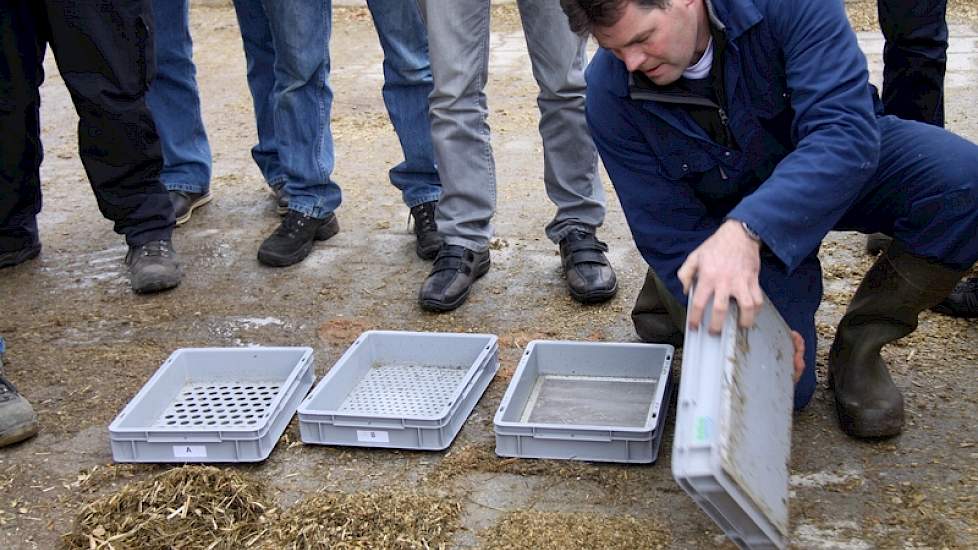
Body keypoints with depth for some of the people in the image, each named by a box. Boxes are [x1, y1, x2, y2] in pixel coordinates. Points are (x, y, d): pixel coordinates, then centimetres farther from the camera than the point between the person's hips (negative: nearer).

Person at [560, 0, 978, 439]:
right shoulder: (610, 94, -23)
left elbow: (846, 128, -39)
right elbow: (669, 234, -19)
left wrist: (746, 231, -54)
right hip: (727, 220, 0)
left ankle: (859, 345, -8)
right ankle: (670, 294, 16)